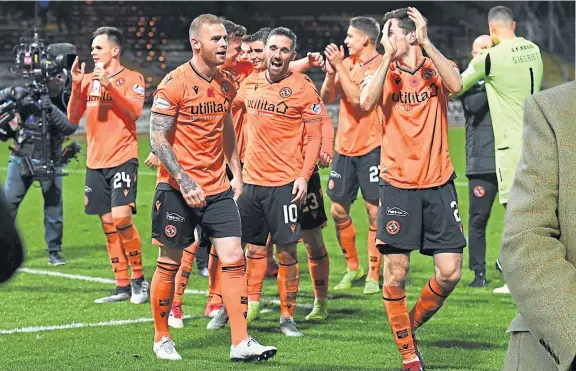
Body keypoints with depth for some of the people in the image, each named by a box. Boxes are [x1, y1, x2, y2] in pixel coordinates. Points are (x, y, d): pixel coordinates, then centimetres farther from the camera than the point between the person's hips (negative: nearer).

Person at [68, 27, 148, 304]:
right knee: (108, 225, 6)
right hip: (95, 162, 6)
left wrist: (108, 84, -25)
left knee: (121, 217, -19)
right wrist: (76, 86, -8)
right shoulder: (88, 79, 12)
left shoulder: (132, 78, -3)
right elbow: (73, 117, 7)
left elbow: (134, 112, -19)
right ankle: (122, 286, 12)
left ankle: (139, 279, -5)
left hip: (122, 159, -6)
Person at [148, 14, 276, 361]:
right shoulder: (175, 83, -12)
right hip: (177, 189, -5)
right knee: (170, 263, 5)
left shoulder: (226, 83, 7)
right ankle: (161, 339, 21)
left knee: (234, 258, -5)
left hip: (218, 187, 5)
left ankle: (241, 342, -4)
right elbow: (158, 139, -14)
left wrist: (237, 172, 16)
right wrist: (184, 182, -21)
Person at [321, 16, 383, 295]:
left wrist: (340, 67, -17)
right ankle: (352, 267, 23)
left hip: (371, 148, -6)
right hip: (345, 146, 6)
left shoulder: (381, 66, -10)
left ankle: (373, 275, 4)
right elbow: (326, 98, 6)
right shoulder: (347, 64, 9)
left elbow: (358, 98, -21)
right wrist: (330, 72, -9)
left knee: (374, 212, -4)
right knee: (338, 210, 7)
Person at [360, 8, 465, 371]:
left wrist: (426, 43, -21)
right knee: (396, 271, -3)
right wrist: (389, 57, -20)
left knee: (450, 273, -3)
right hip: (398, 183, 0)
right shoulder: (385, 73, 3)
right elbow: (366, 102, -18)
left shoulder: (437, 67, 3)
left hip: (439, 182, 1)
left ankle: (412, 326, 22)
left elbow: (455, 84, -20)